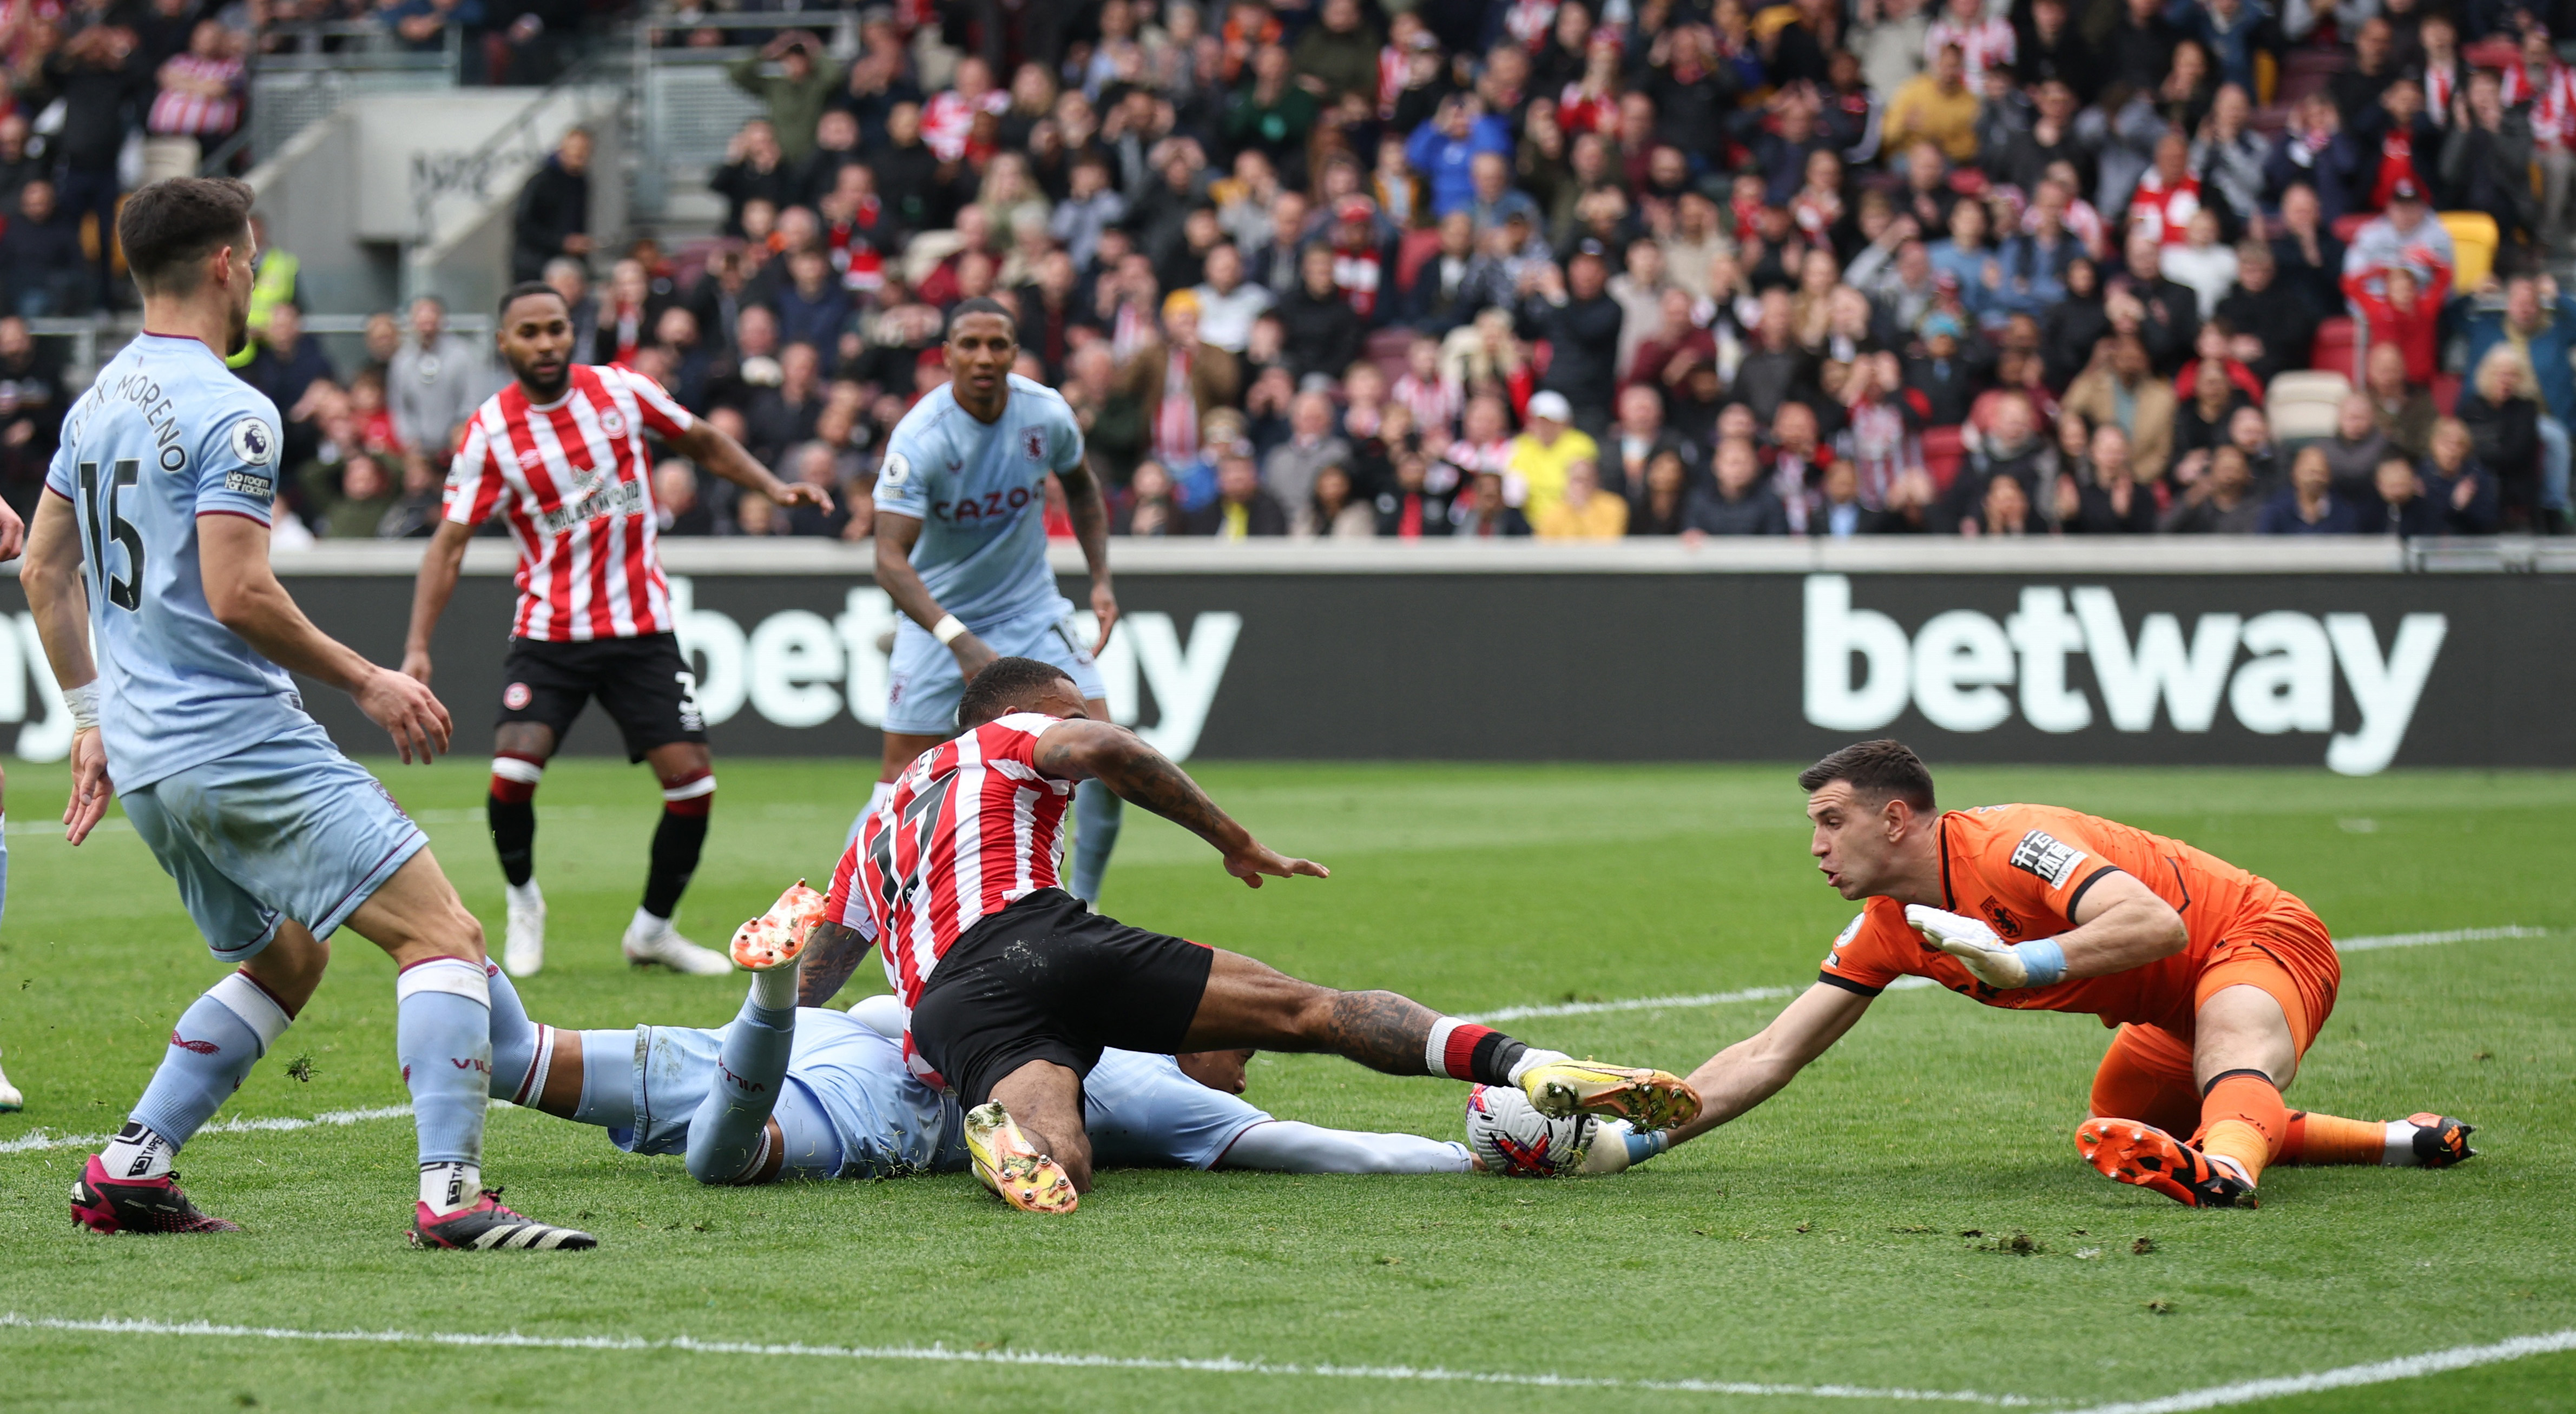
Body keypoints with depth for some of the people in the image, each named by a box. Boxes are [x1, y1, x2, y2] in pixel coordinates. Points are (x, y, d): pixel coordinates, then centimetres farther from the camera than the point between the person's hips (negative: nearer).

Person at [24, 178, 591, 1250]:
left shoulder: (100, 400, 14)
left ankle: (126, 1171, 15)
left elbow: (43, 569, 21)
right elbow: (238, 593, -21)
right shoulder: (227, 413, -14)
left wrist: (92, 720, 26)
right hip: (242, 744, -9)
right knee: (443, 933, -11)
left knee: (283, 963, 23)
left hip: (143, 754, 9)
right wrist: (367, 682, -10)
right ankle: (452, 1194, -23)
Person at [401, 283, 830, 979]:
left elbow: (704, 442, 15)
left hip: (641, 627, 2)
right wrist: (418, 647, -16)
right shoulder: (489, 432, -7)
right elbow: (450, 542, -7)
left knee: (691, 778, -6)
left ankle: (653, 928, 16)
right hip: (549, 631, -2)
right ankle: (523, 901, 10)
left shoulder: (622, 390, -1)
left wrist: (774, 488, 0)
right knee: (514, 769, -20)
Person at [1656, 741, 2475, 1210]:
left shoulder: (2008, 843, -24)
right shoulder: (1888, 928, 1)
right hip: (2174, 1007, 10)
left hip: (2257, 938, -10)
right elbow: (1769, 1057, 1)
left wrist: (2017, 963, -44)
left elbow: (2155, 923, -37)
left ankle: (2225, 1174, -75)